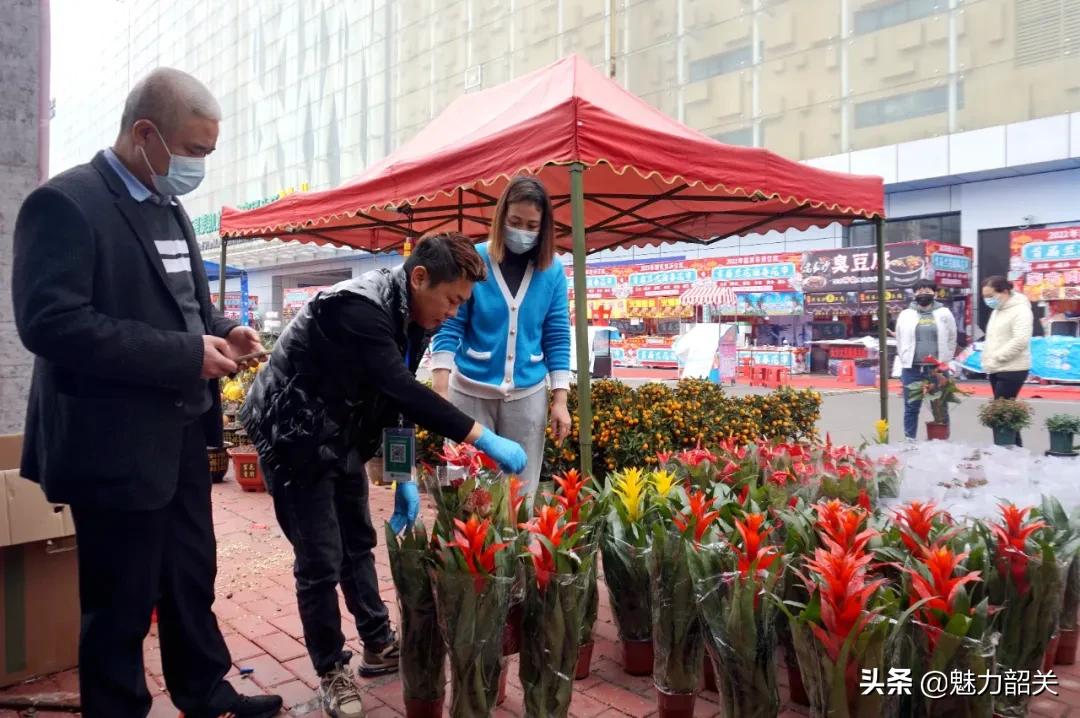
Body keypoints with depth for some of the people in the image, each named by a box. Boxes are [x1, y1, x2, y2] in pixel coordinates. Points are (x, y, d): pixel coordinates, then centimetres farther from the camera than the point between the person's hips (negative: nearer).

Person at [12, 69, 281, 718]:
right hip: (117, 444, -8)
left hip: (182, 433, 9)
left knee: (193, 576, 20)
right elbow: (50, 322, -25)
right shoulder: (65, 203, -15)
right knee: (121, 602, 7)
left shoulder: (168, 207, 12)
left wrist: (220, 329, 0)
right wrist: (185, 355, -24)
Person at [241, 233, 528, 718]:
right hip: (293, 435, -8)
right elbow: (405, 393, -38)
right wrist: (485, 440, -38)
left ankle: (378, 646, 31)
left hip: (340, 436, 8)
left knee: (358, 544, 16)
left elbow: (394, 400, 2)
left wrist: (403, 477, -2)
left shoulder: (410, 319, -3)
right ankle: (331, 672, 15)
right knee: (321, 560, -2)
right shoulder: (359, 308, -30)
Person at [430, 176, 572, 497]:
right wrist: (441, 392, -14)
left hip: (528, 394, 2)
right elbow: (448, 328, -5)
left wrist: (560, 400, -1)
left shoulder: (552, 271, 2)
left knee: (522, 489, 10)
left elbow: (558, 338, 4)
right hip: (471, 391, -1)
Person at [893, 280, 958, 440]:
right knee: (911, 407, 7)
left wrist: (945, 360, 4)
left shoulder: (944, 313, 4)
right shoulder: (906, 314, 6)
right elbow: (900, 341, 11)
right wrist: (905, 361, 6)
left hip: (937, 369, 0)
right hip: (912, 368, 1)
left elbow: (952, 339, 8)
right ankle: (909, 440, 15)